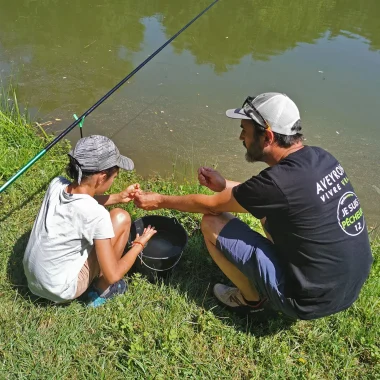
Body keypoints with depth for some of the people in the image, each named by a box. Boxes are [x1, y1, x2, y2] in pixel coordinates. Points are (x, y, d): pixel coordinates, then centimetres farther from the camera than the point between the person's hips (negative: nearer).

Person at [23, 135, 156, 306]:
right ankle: (101, 290, 10)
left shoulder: (56, 184, -11)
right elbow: (113, 276, -19)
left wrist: (118, 197, 9)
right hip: (62, 290, -6)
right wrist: (139, 243, -5)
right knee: (120, 218, -6)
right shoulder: (96, 215, -28)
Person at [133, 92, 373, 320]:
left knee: (212, 224, -6)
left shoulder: (279, 181, -26)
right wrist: (225, 186, 11)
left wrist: (160, 201, 5)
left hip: (313, 299, -8)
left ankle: (254, 300, 13)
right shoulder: (321, 158, -4)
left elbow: (211, 205, -9)